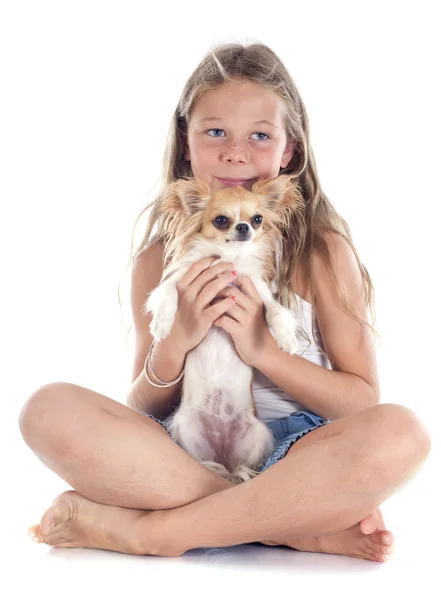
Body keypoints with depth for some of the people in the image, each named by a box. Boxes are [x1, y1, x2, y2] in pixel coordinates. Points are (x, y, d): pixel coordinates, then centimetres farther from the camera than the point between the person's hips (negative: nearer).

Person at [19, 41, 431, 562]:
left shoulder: (322, 250, 2)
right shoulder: (160, 259, 6)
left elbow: (364, 400, 0)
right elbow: (141, 412, 6)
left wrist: (263, 350, -14)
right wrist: (175, 342, -14)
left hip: (293, 454, -1)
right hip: (183, 454, 2)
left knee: (401, 433, -32)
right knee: (49, 410, -24)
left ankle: (148, 530, -24)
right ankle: (311, 525, -22)